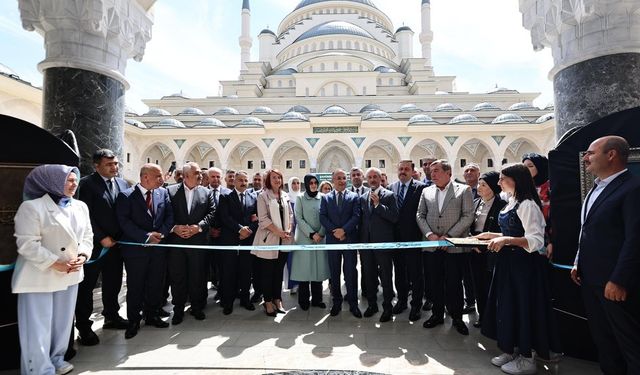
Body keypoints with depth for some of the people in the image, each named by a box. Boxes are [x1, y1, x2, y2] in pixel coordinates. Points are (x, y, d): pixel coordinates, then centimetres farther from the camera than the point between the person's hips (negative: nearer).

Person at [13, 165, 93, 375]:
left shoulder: (80, 207, 5)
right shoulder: (32, 207, -13)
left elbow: (87, 235, 9)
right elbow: (27, 244, -17)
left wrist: (83, 255, -8)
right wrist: (55, 263, -20)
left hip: (71, 274, 6)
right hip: (40, 276, -6)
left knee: (63, 321, 17)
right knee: (38, 326, 5)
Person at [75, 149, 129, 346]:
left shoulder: (123, 184, 8)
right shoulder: (87, 183, -8)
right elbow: (86, 214, -12)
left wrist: (120, 237, 0)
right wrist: (102, 238, -14)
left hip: (116, 242, 5)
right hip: (95, 244, -5)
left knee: (113, 283, 15)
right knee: (86, 285, 6)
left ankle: (112, 317, 30)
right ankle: (83, 326, 19)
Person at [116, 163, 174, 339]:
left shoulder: (163, 193, 4)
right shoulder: (126, 196, -7)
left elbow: (169, 216, 4)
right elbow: (124, 221, -14)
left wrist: (161, 233, -12)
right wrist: (146, 237, -18)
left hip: (159, 247, 4)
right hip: (136, 249, -3)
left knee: (156, 284, 13)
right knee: (135, 287, 8)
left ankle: (152, 315, 31)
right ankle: (133, 321, 25)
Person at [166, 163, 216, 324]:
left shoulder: (207, 192, 6)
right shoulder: (170, 191, 3)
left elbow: (211, 213, -1)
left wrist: (198, 227, -14)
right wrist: (174, 227, -15)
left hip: (198, 241, 1)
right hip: (176, 240, 0)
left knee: (197, 276, 9)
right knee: (177, 276, 8)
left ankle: (197, 306, 26)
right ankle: (178, 309, 24)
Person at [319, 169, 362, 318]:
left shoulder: (354, 197, 6)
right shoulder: (326, 198, 9)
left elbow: (356, 216, -4)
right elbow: (322, 217, 0)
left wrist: (344, 230, -15)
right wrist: (334, 231, -12)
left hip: (350, 239, -1)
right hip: (332, 239, 2)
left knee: (351, 272, 2)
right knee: (334, 272, 8)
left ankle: (353, 304, 14)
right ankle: (337, 303, 21)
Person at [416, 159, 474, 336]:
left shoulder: (463, 190, 0)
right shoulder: (426, 191, 10)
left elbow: (468, 216, -6)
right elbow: (420, 215, 9)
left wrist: (449, 236, -13)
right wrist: (429, 234, -7)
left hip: (454, 246, -3)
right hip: (432, 246, 3)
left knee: (454, 283, 4)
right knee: (435, 282, 10)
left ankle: (456, 317, 22)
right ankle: (437, 314, 26)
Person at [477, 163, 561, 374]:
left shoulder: (527, 204, -17)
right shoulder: (511, 202, 11)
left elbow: (536, 240, -23)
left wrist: (505, 240, -32)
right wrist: (492, 235, 11)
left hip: (523, 263, -9)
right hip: (508, 262, 9)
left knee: (522, 306, 4)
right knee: (508, 305, 16)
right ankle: (512, 350, 32)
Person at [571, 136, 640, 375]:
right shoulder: (596, 189, 14)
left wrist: (619, 281, -20)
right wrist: (578, 263, 13)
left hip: (615, 283, -8)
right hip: (590, 279, 8)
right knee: (603, 341, 18)